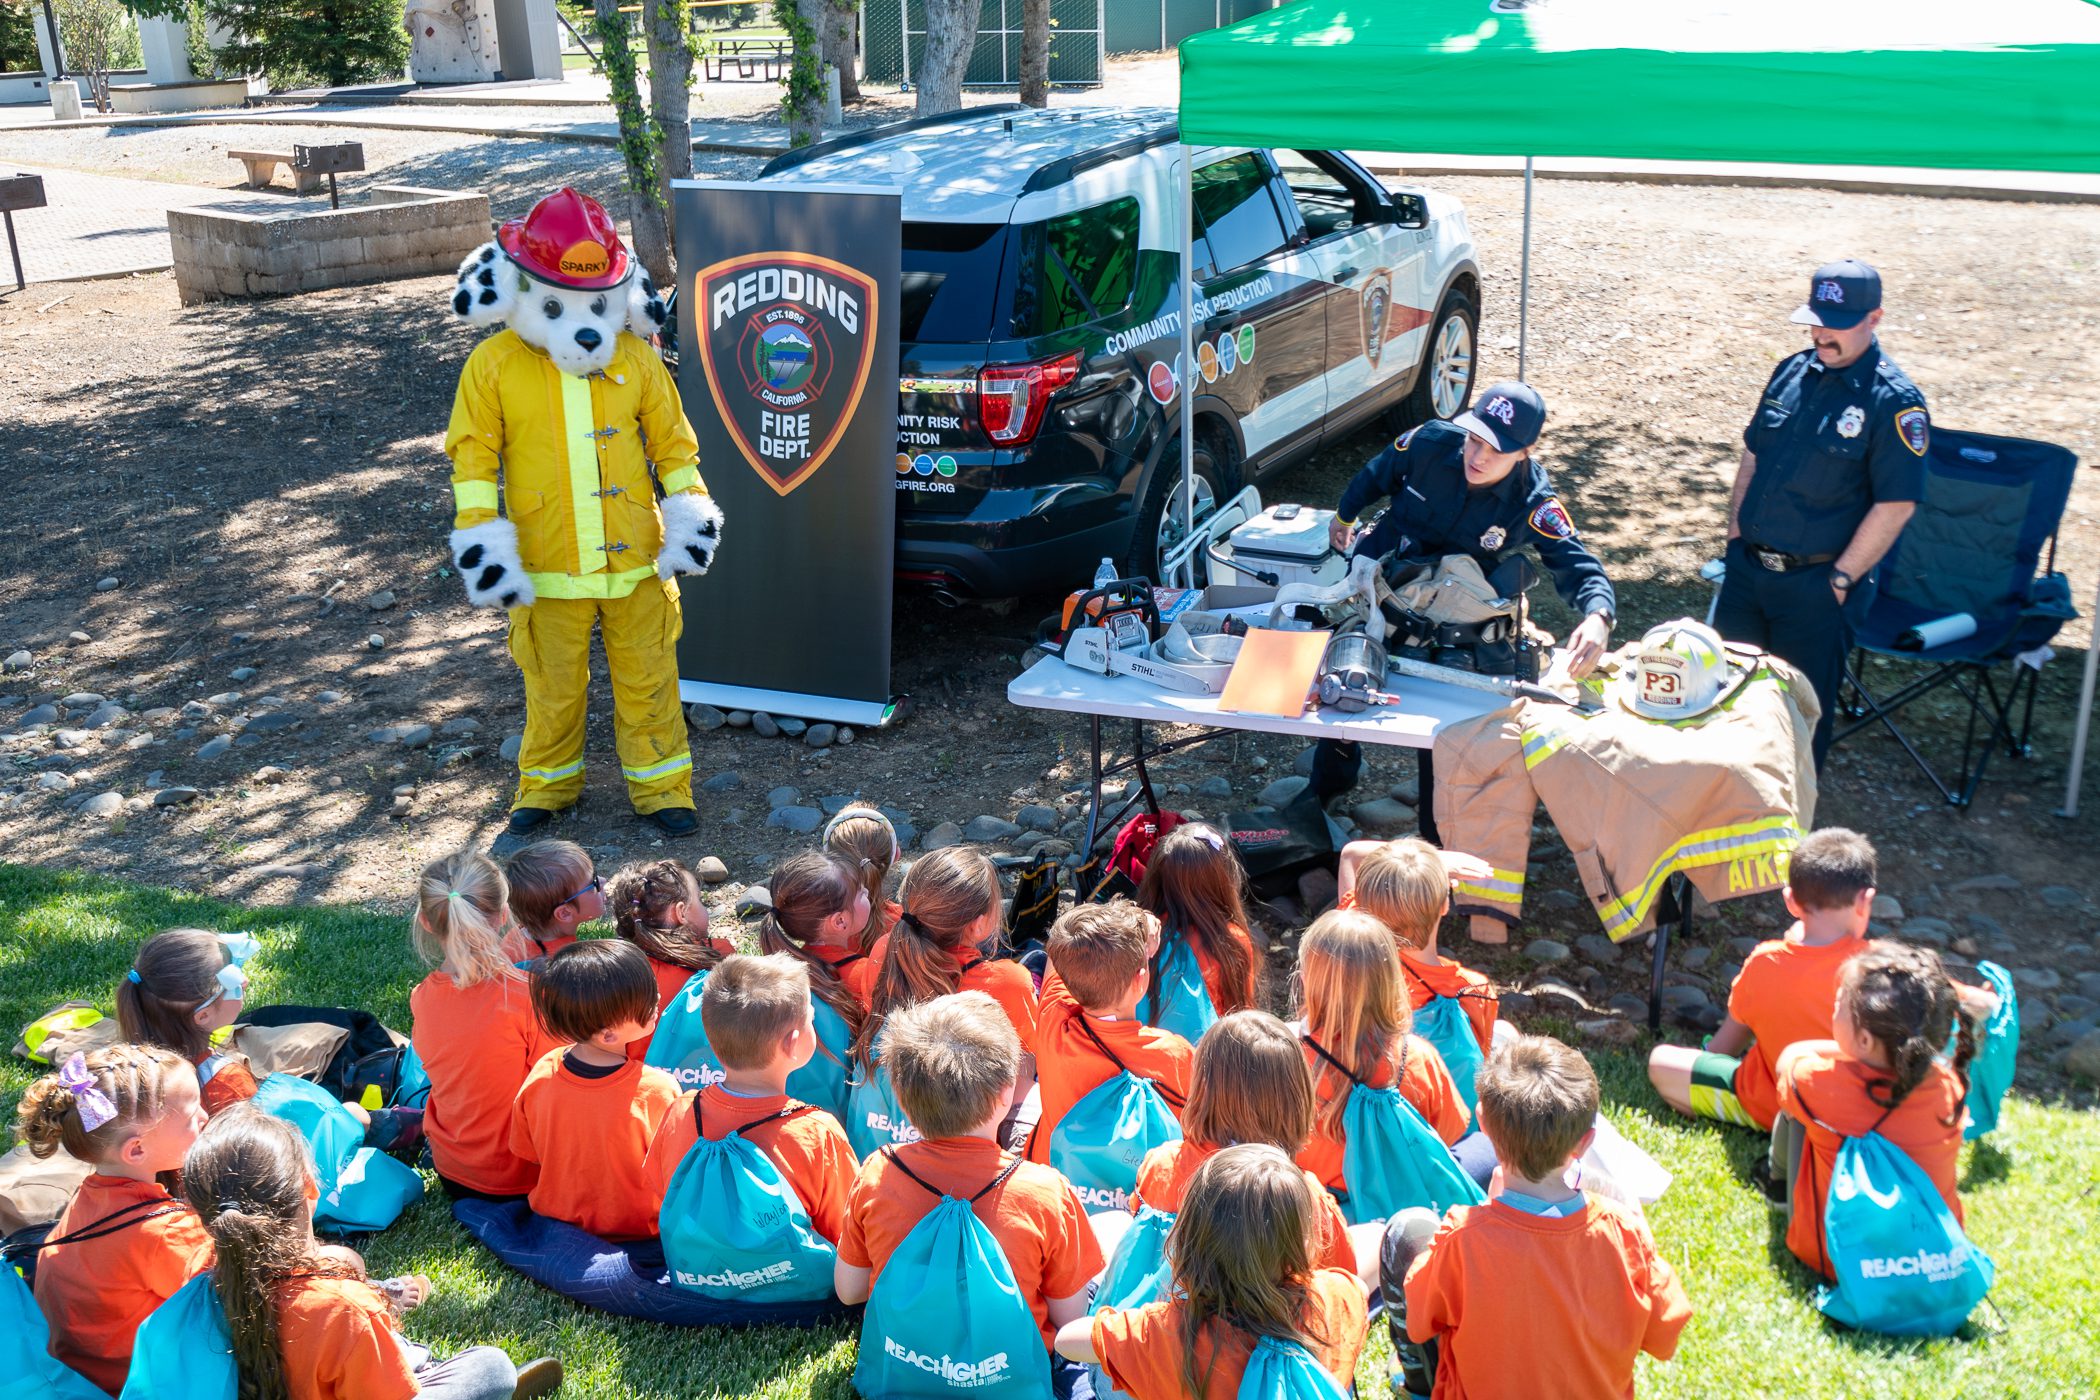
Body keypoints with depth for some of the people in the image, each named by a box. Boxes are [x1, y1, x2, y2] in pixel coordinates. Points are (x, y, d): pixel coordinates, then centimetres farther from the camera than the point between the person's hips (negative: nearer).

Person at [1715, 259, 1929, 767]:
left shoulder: (1895, 401, -14)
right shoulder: (1792, 371, 4)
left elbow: (1895, 505, -16)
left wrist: (1841, 579, -15)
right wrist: (1736, 533, 7)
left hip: (1815, 586, -6)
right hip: (1748, 568, 6)